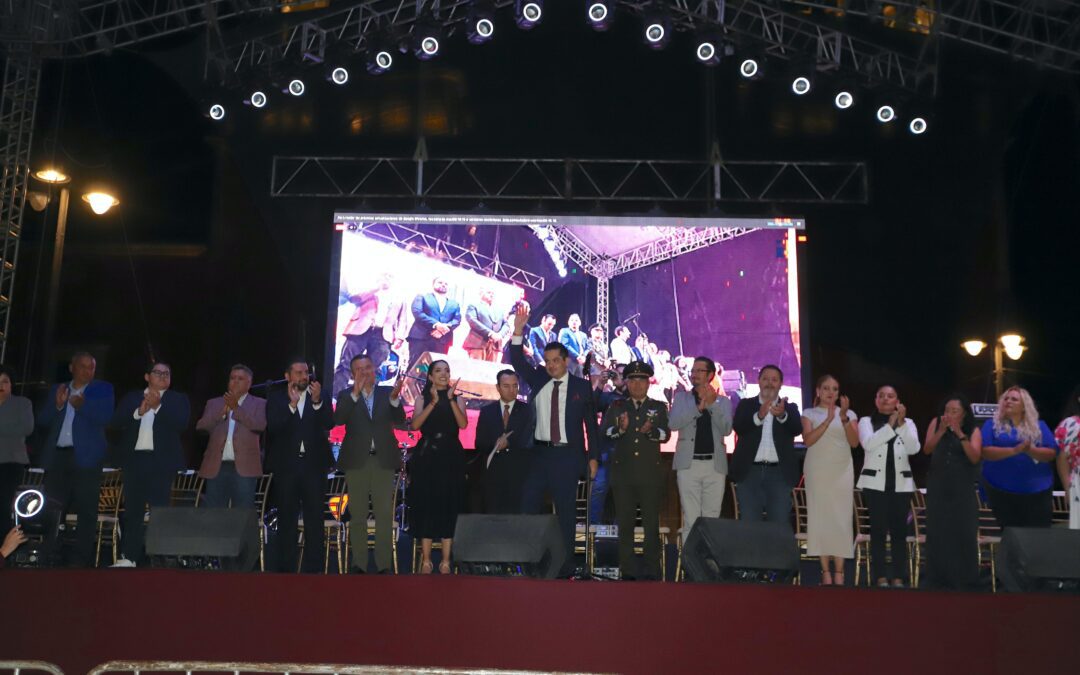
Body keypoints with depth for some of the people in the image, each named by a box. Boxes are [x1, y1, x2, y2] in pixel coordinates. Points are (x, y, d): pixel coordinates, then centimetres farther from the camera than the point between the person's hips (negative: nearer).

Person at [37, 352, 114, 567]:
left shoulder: (103, 389, 6)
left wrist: (82, 405, -21)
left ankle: (82, 560, -1)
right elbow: (42, 420, 10)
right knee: (51, 509, 4)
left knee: (86, 511, -4)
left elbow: (105, 417, -8)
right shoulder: (57, 389, 16)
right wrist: (57, 404, -7)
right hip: (57, 456, 4)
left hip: (85, 457, -3)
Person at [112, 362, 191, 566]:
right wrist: (138, 412, -14)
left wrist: (158, 407, -17)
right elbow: (117, 422, 2)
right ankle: (128, 557, 5)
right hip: (135, 459, 3)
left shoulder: (179, 399, 8)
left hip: (161, 461, -2)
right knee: (132, 510, 3)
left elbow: (181, 423, -8)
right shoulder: (131, 397, 15)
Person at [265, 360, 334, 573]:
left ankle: (312, 568, 6)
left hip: (313, 464, 0)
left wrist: (317, 401, -20)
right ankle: (285, 568, 11)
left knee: (315, 520, 1)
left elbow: (329, 423, -6)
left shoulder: (320, 397, 7)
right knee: (286, 520, 5)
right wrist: (292, 404, -20)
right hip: (286, 466, 0)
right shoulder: (276, 399, 5)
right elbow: (273, 427, -10)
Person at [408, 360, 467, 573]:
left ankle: (446, 562, 5)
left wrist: (451, 399, -16)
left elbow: (463, 424, -9)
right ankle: (426, 560, 5)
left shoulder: (458, 398, 8)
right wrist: (433, 402, -16)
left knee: (448, 507, 1)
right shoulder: (423, 398, 7)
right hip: (427, 457, 0)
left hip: (451, 459, 0)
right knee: (426, 506, 0)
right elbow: (415, 425, -9)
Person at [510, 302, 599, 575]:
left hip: (567, 455, -3)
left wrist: (593, 456, -1)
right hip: (539, 452, 3)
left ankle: (565, 565, 9)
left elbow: (591, 423, 3)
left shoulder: (581, 386, 1)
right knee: (528, 506, 1)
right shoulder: (538, 379, 9)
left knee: (565, 511, 3)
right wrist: (518, 330, -11)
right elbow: (517, 361, 1)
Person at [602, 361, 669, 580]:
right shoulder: (616, 407, 11)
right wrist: (620, 429, -24)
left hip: (650, 473, -1)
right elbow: (605, 431, -3)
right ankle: (627, 572, 10)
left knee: (651, 524, 0)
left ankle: (651, 572, 6)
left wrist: (650, 431, -26)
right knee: (624, 523, 4)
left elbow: (665, 434, -5)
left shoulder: (659, 407, 9)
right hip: (623, 472, 1)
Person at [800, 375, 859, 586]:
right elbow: (808, 440, -10)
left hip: (841, 471, 1)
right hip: (817, 471, -1)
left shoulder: (849, 414, 8)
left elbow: (854, 442, -5)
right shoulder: (809, 413, 5)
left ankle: (839, 572, -5)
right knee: (820, 516, -3)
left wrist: (843, 417, -18)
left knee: (841, 518, -5)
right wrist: (828, 419, -19)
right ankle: (826, 571, -1)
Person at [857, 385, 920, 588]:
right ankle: (881, 577, -2)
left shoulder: (908, 423, 12)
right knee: (878, 529, -4)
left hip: (901, 484, 2)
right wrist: (890, 425, -15)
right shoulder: (866, 421, 6)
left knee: (899, 530, 1)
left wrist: (901, 423, -13)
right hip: (875, 483, -2)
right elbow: (868, 444, -12)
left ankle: (898, 578, 4)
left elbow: (913, 448, -4)